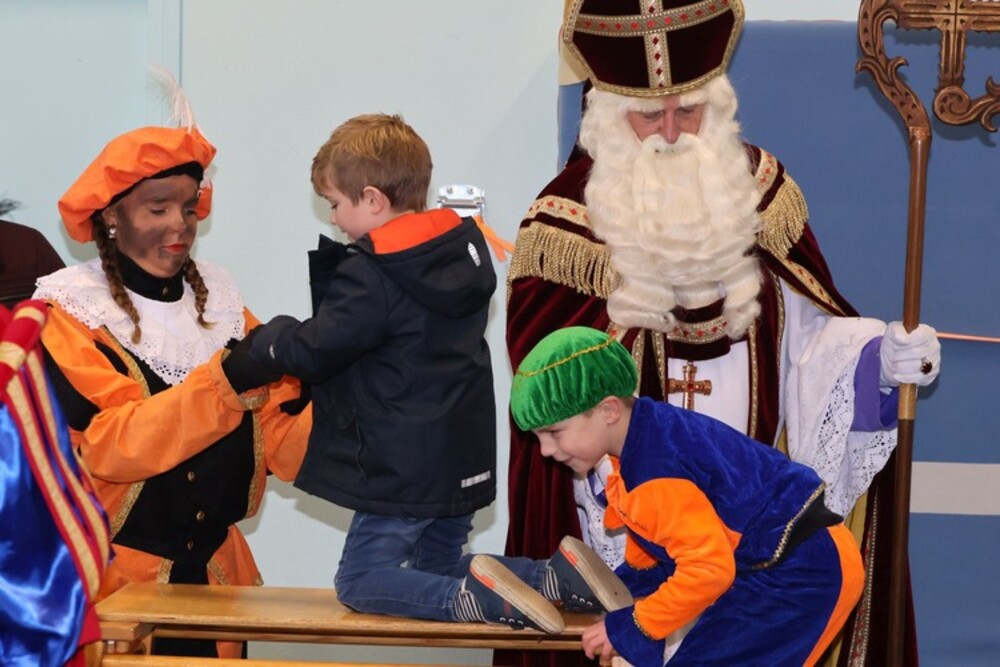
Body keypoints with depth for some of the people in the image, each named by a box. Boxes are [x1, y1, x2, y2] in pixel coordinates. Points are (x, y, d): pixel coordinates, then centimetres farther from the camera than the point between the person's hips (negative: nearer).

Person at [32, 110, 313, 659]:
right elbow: (112, 446, -20)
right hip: (114, 577, -4)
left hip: (216, 571, 4)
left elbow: (282, 444, 1)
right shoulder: (73, 315, -6)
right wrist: (227, 380, -30)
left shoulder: (219, 302, 7)